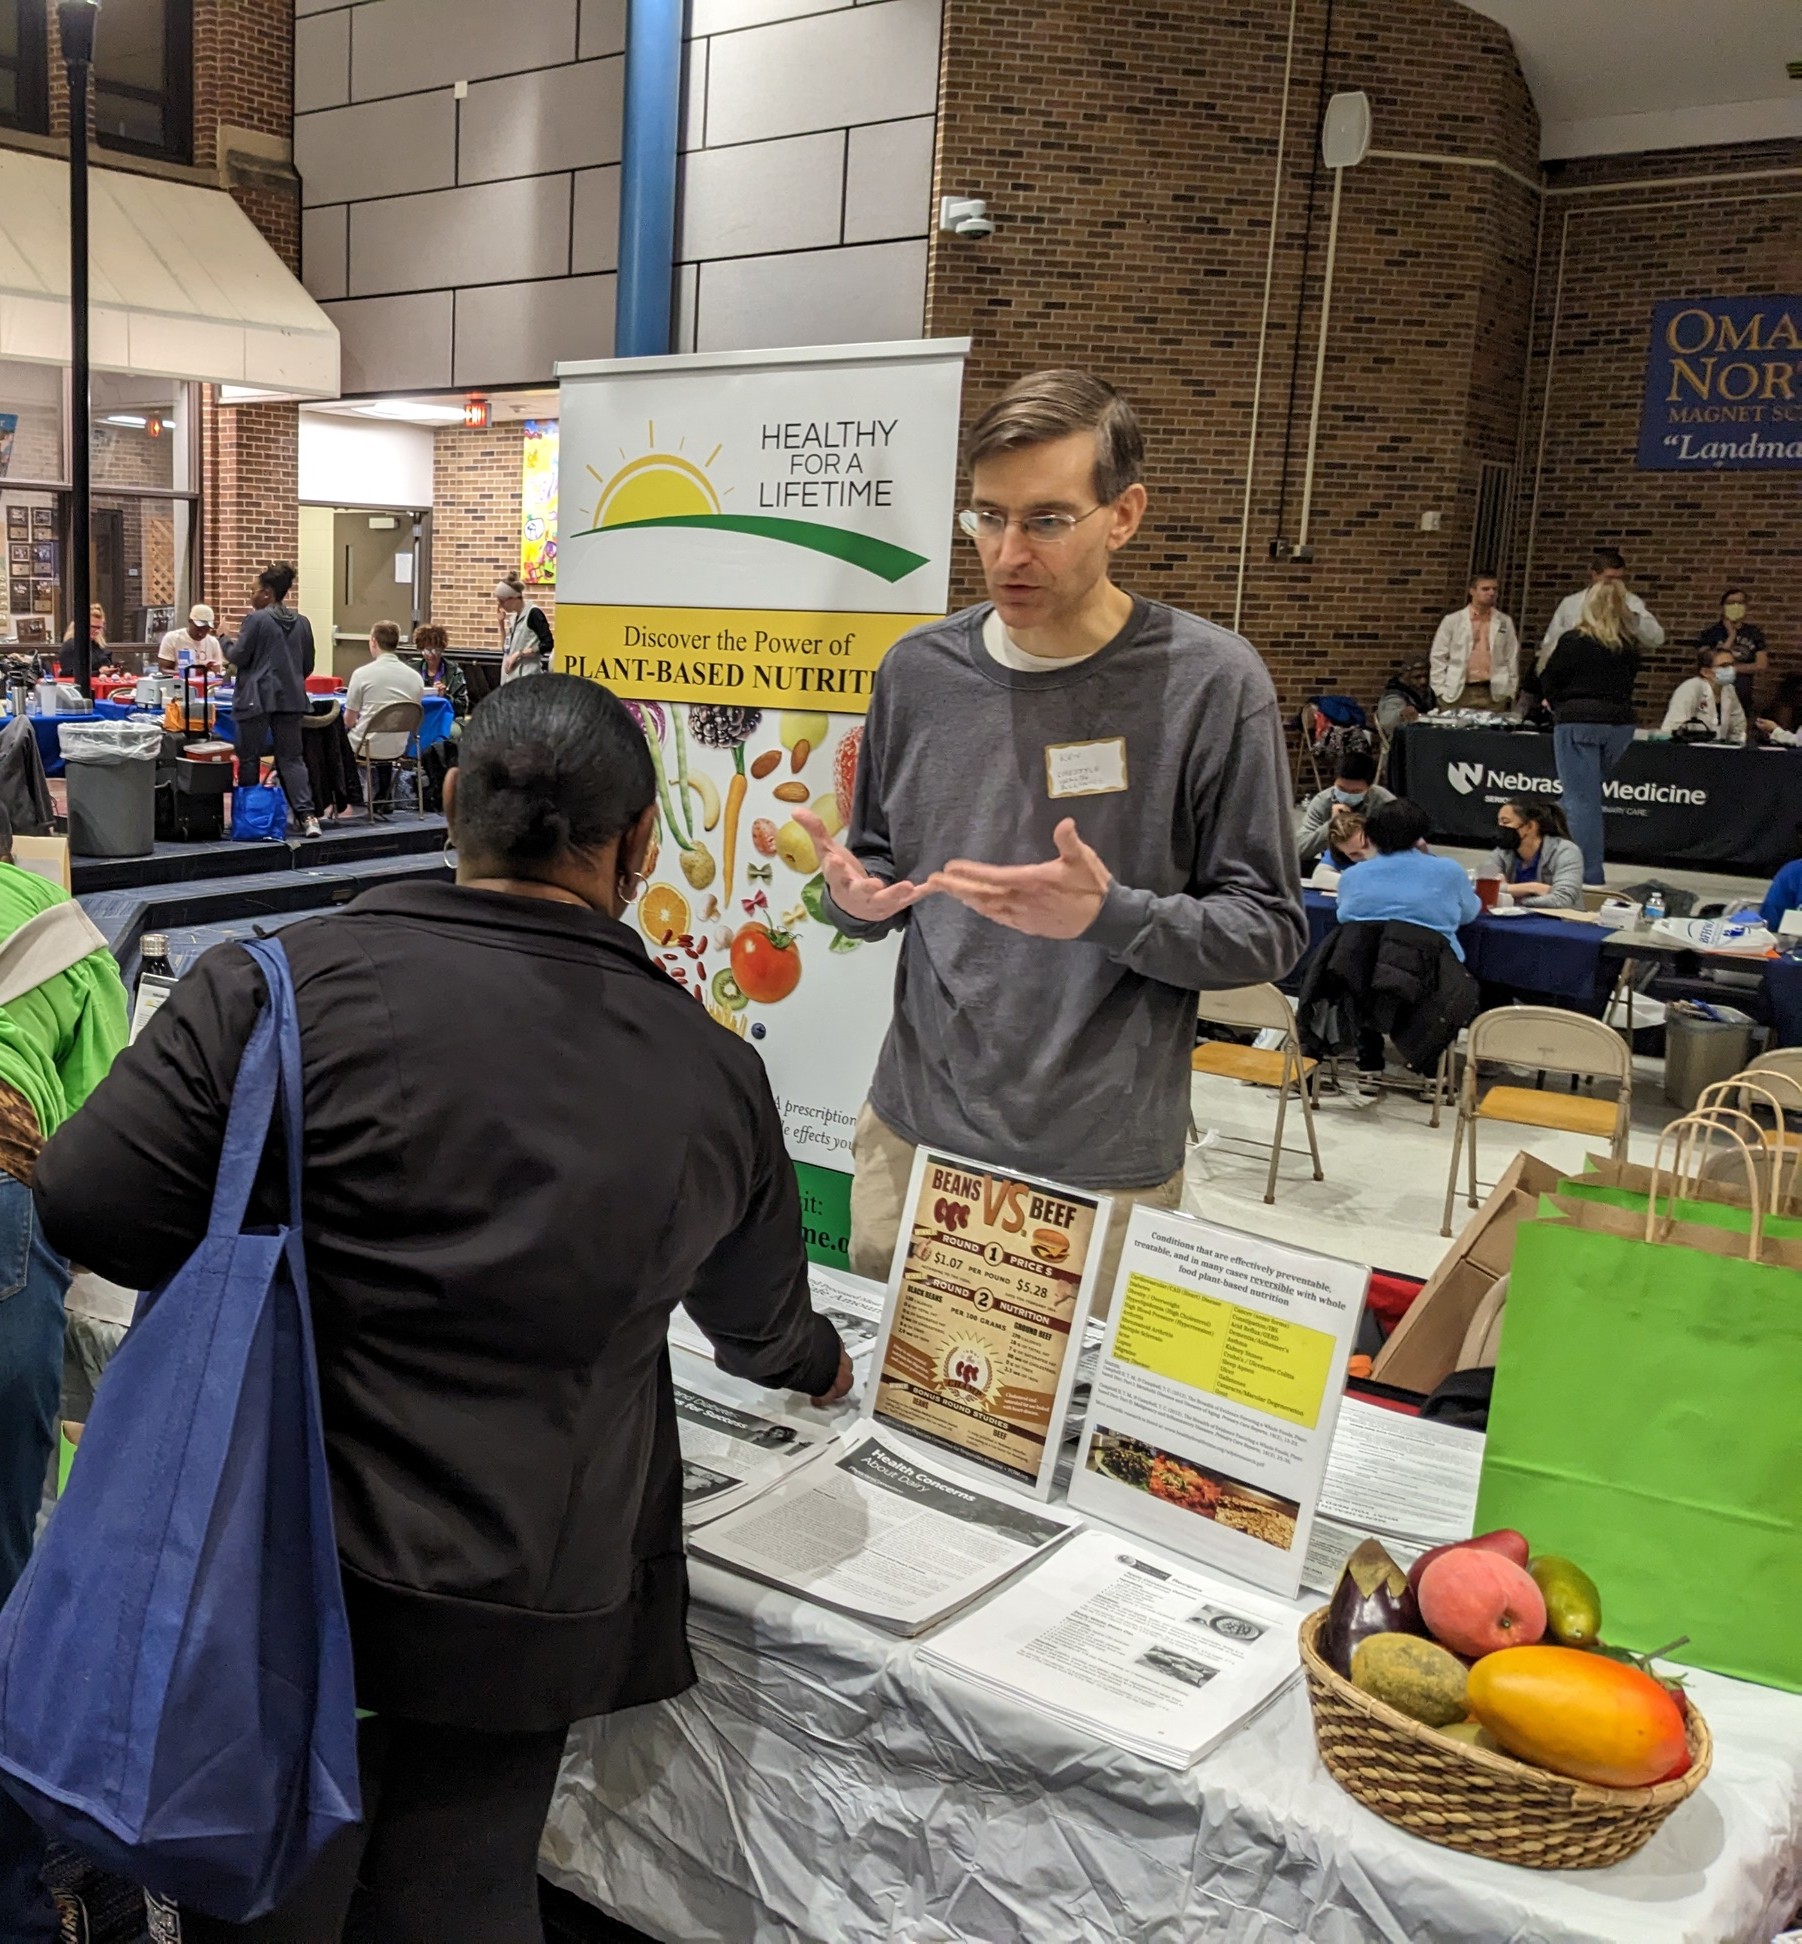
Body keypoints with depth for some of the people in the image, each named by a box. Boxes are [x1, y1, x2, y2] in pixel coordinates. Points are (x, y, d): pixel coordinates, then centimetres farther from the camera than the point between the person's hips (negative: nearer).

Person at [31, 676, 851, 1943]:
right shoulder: (714, 1073, -3)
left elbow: (92, 1204, -15)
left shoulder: (288, 982, -15)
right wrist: (821, 1364, 36)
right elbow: (757, 1317, 13)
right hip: (533, 1597, 2)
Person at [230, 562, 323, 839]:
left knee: (249, 759, 7)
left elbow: (237, 657, -7)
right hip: (291, 699, 5)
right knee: (291, 757, 5)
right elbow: (308, 666, 14)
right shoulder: (302, 623, 7)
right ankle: (307, 815, -9)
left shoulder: (256, 619, -10)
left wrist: (230, 640, 12)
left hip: (257, 699, -5)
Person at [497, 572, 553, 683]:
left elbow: (547, 644, -17)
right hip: (512, 679, 9)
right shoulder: (514, 617, 16)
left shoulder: (533, 613, -9)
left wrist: (519, 654, -16)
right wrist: (502, 624, 8)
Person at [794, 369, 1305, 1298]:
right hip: (912, 1140, 4)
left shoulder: (1209, 682, -10)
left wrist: (1107, 916, -24)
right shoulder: (918, 671, 2)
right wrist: (853, 895, -9)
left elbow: (1269, 927, -8)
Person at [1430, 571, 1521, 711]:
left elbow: (1512, 658, 11)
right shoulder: (1452, 620, 2)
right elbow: (1438, 656, 3)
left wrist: (1510, 691, 6)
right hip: (1457, 693, -1)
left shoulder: (1505, 622, 8)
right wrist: (1441, 689, -2)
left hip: (1494, 694, 1)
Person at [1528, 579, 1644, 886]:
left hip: (1578, 723, -5)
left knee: (1581, 802, -3)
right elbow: (1626, 685, 14)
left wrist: (1560, 706, 18)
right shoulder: (1630, 647, 6)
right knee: (1585, 798, 17)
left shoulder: (1574, 641, -7)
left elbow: (1547, 682, 0)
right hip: (1619, 723, 5)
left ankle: (1588, 877, -5)